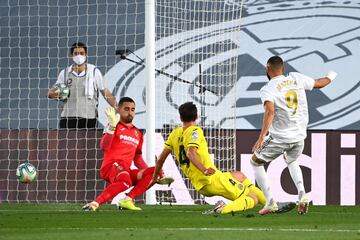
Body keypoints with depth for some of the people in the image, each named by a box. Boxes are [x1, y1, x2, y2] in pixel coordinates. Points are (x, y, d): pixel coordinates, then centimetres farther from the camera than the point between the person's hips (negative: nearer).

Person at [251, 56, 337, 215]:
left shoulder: (268, 90, -14)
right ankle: (302, 194, 8)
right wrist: (331, 77, 36)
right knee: (291, 161, 33)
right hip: (299, 136, 5)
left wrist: (262, 137, -38)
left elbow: (270, 112, -30)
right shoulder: (296, 79, 0)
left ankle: (270, 202, 7)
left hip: (279, 137, -5)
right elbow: (319, 84, 14)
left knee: (256, 161, 17)